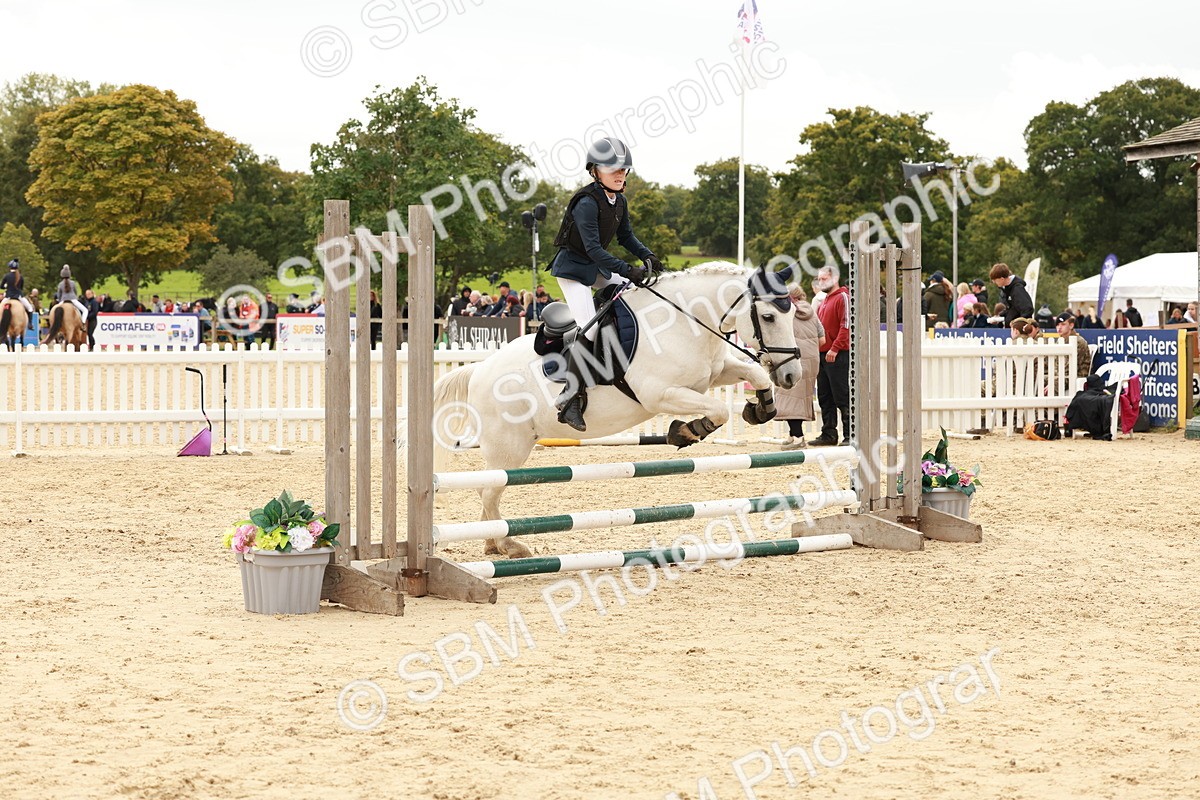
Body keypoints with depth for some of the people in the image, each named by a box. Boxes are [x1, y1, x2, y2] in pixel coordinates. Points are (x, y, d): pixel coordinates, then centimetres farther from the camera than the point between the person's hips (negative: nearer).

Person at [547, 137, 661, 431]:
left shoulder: (619, 201, 2)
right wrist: (627, 270, -34)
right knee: (588, 330, -19)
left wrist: (647, 256, -7)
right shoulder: (587, 203, -24)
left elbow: (626, 236, 12)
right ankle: (569, 399, -19)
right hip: (572, 268, -9)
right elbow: (593, 248, -29)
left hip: (596, 267, 9)